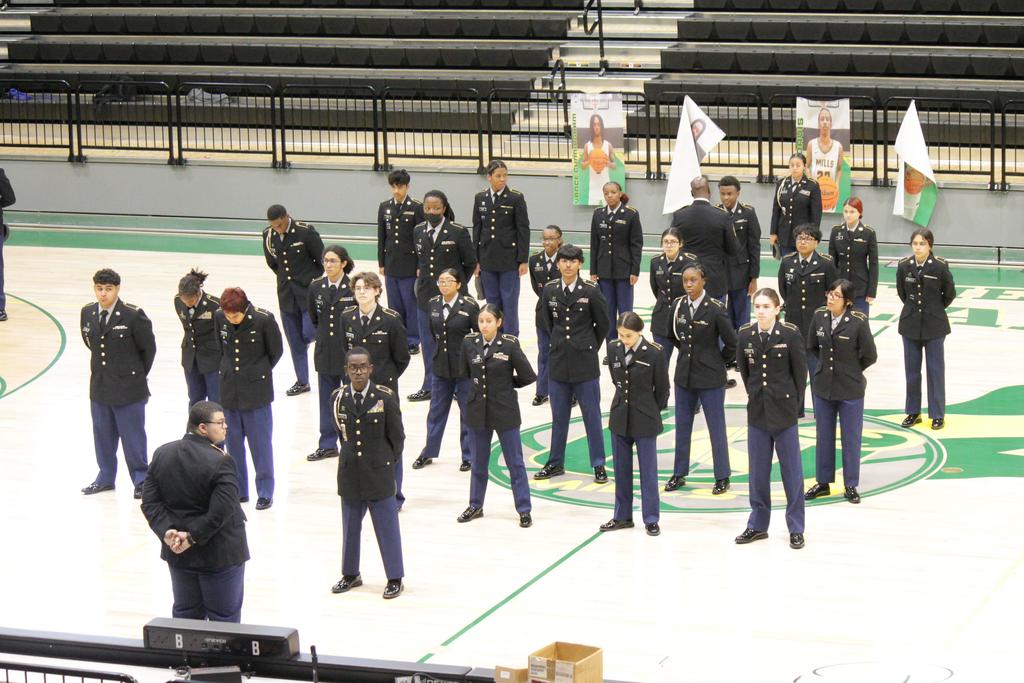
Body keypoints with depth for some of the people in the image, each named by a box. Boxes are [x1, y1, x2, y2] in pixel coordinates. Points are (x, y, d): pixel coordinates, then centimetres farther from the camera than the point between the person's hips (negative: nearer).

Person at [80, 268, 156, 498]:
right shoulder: (87, 313, 0)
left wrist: (138, 375, 6)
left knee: (132, 436, 3)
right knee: (103, 435, 16)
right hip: (99, 386, 5)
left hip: (128, 387, -5)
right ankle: (105, 477, 30)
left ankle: (140, 480, 15)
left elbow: (148, 348, -4)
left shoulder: (133, 316, -15)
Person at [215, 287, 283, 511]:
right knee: (234, 440, 10)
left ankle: (265, 492, 9)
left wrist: (258, 372, 5)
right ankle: (238, 490, 21)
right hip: (229, 390, 4)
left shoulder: (263, 320, -17)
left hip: (256, 390, -4)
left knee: (260, 441, 1)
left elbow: (276, 352, -2)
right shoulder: (219, 318, -5)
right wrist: (227, 369, 11)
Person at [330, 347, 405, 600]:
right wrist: (351, 456, 11)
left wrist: (388, 463, 3)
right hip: (350, 474, 3)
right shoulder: (339, 398, 0)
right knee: (350, 527, 14)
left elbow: (397, 436, -1)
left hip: (379, 474, -3)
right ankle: (350, 574, 30)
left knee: (387, 527, 3)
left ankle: (395, 579, 14)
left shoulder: (385, 398, -9)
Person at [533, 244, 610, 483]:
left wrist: (589, 347, 8)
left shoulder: (590, 291, -8)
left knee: (591, 414, 2)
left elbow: (603, 324, 3)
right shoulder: (550, 290, 1)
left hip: (584, 363, -3)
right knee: (559, 415, 12)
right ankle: (555, 463, 21)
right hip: (559, 362, 3)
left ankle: (598, 464, 8)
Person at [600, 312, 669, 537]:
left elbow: (662, 388, -4)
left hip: (644, 420, -5)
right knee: (621, 469, 13)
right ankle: (622, 516, 23)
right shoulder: (614, 349, -2)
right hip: (620, 417, 5)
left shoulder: (654, 354, -15)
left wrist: (652, 411, 7)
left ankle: (651, 519, 9)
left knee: (648, 470, 2)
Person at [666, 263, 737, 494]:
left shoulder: (715, 308, -15)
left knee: (716, 427, 3)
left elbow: (731, 342, -10)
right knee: (682, 426, 12)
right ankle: (679, 474, 23)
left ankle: (722, 477, 12)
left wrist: (721, 361, 0)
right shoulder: (678, 306, 0)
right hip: (685, 374, 5)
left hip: (710, 377, -5)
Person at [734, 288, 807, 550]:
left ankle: (796, 529, 9)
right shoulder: (746, 335, -1)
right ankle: (758, 525, 20)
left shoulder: (790, 334, -10)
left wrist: (794, 403, 0)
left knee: (792, 470, 2)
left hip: (784, 411, -3)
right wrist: (754, 395, 10)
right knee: (758, 472, 10)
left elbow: (800, 371, -3)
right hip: (757, 411, 3)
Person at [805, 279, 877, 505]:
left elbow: (870, 356, -10)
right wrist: (828, 363, 8)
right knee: (824, 436, 15)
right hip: (823, 386, 4)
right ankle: (823, 482, 27)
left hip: (850, 390, -4)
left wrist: (850, 369, 2)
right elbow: (812, 346, 12)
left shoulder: (858, 322, -17)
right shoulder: (820, 316, -4)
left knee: (851, 438, 7)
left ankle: (851, 486, 19)